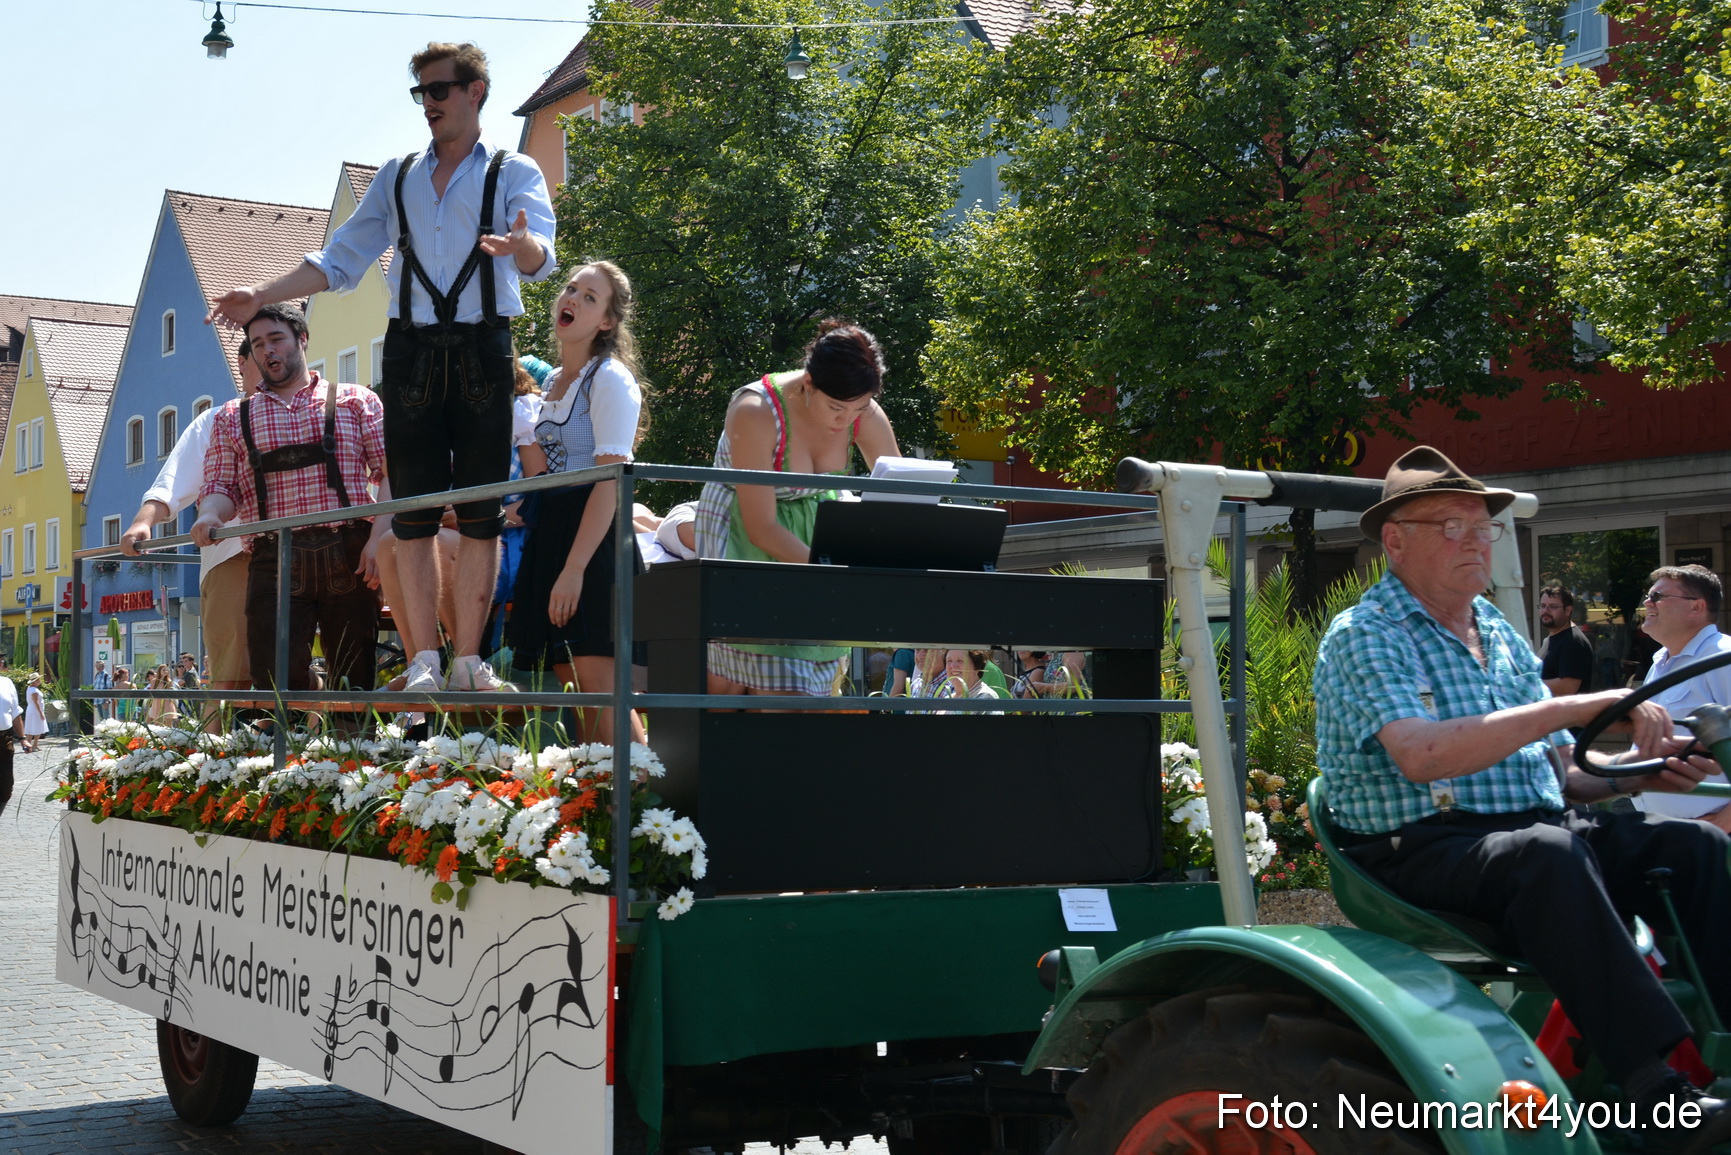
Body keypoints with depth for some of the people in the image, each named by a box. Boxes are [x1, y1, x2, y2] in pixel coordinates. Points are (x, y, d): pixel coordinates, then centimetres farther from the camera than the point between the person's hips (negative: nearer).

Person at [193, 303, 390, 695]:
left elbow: (389, 473, 4)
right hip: (274, 560, 1)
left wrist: (379, 536, -10)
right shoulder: (233, 417, 21)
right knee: (277, 683, -9)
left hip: (348, 557, -1)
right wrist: (210, 516, -10)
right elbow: (220, 486, 13)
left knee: (354, 681, -3)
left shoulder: (355, 401, 13)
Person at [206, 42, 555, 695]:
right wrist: (261, 298, 10)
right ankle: (424, 663, -1)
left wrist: (522, 244, -37)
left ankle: (469, 661, 0)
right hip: (411, 350, 3)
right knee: (414, 512, -2)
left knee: (480, 513, -3)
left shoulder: (514, 173, 7)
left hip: (483, 352, -3)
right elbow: (340, 261, 20)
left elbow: (540, 256, -12)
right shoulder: (397, 178, 19)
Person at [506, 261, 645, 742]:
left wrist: (575, 568, -23)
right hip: (549, 531, 8)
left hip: (594, 539, -8)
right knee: (571, 678, 6)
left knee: (598, 687, -14)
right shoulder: (553, 382, 18)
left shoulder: (610, 379, -8)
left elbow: (611, 482, -18)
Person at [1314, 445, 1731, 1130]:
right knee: (1546, 854, -36)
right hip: (1419, 849, -8)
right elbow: (1420, 757, -23)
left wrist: (1637, 773, 0)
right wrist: (1572, 708, -22)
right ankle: (1660, 1094, -40)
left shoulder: (1500, 635, 21)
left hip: (1537, 831, 8)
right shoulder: (1363, 637, -5)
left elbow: (1548, 773, 21)